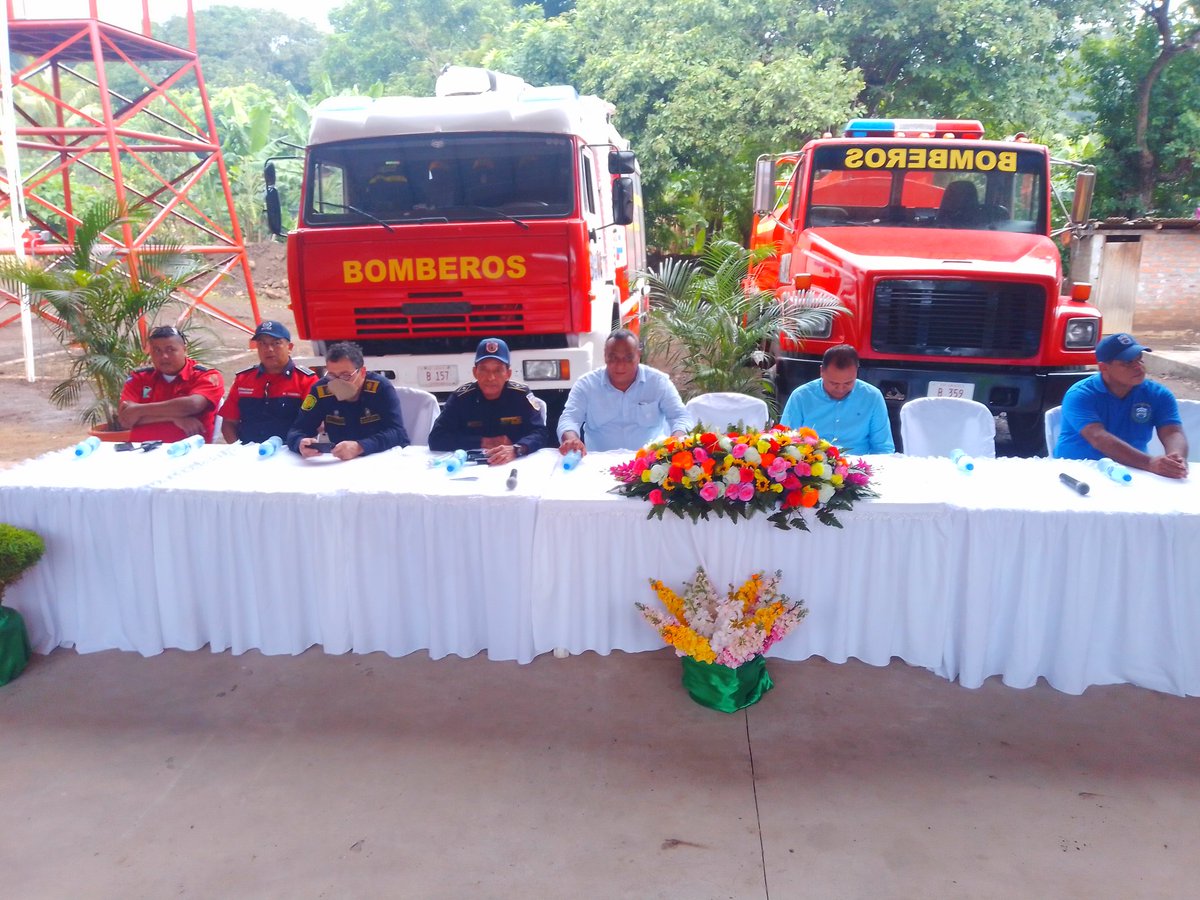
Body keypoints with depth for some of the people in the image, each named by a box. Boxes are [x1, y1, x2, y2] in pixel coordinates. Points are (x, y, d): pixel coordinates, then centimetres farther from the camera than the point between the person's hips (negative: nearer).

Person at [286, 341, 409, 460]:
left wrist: (359, 447, -36)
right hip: (342, 464, 3)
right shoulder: (320, 390, -6)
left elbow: (397, 432, -22)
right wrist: (301, 443, -26)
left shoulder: (381, 387, -15)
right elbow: (297, 430, -3)